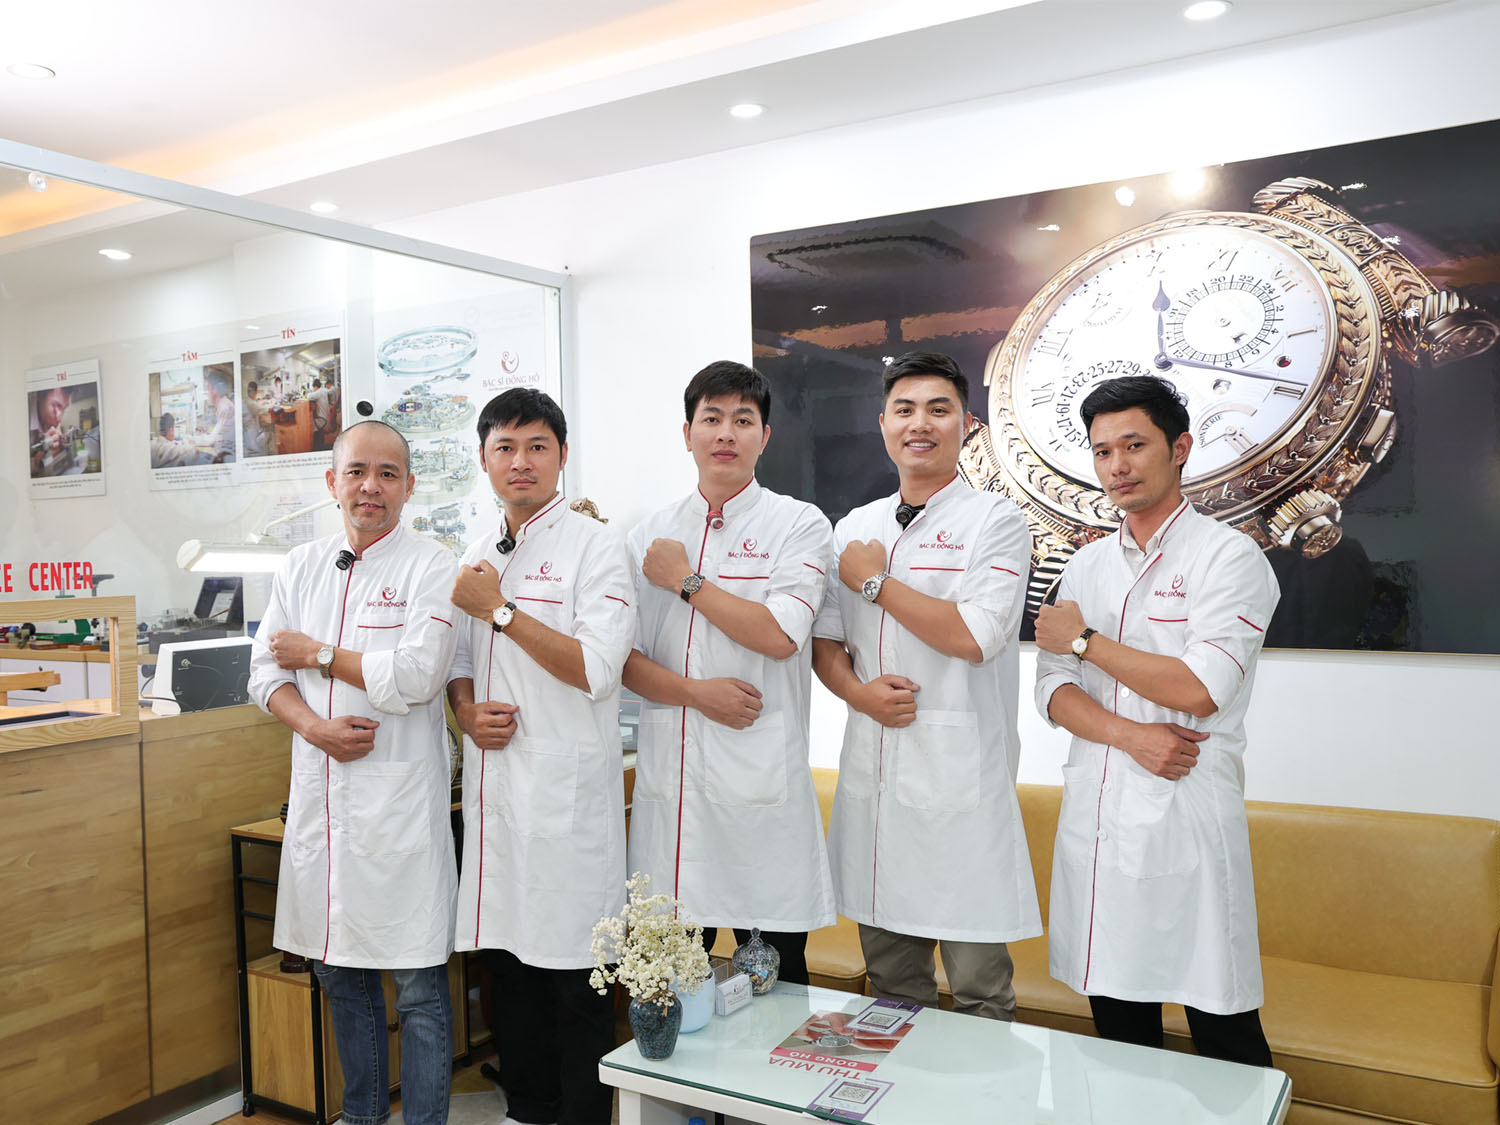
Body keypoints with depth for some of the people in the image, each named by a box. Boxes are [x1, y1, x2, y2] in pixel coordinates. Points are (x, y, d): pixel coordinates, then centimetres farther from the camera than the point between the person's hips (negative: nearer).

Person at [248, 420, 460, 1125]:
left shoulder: (430, 567, -6)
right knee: (339, 973, 18)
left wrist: (318, 654, -7)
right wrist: (313, 725, -10)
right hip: (320, 794, 6)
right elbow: (265, 671, 9)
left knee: (419, 986, 2)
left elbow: (417, 675, -18)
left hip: (400, 798, -6)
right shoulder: (301, 566, 11)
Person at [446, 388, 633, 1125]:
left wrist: (501, 610, -15)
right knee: (508, 956, 16)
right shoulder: (478, 555, 14)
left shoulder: (594, 547, -6)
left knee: (572, 970, 1)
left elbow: (595, 669, -16)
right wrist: (467, 712, 1)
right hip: (494, 781, 7)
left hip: (568, 788, -6)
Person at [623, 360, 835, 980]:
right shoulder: (649, 535, 11)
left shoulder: (801, 525, 1)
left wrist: (684, 580, -6)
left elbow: (779, 636, -13)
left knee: (775, 978, 6)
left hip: (762, 783, -3)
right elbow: (624, 660, 7)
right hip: (669, 782, 3)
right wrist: (696, 691, -9)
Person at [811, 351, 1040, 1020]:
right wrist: (860, 692, -5)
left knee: (978, 989, 3)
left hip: (962, 781, -5)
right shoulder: (853, 529, 13)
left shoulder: (995, 522, -3)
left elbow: (974, 636, -16)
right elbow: (823, 641, 15)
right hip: (872, 771, 5)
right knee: (889, 980, 17)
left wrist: (874, 581, -8)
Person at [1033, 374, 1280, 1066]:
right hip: (1095, 816, 5)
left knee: (1223, 1032, 3)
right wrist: (1129, 734, -13)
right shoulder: (1087, 566, 13)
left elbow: (1199, 689, -17)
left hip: (1185, 814, -5)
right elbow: (1054, 689, 5)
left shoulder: (1226, 555, -5)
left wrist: (1084, 639, -8)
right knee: (1117, 1022, 16)